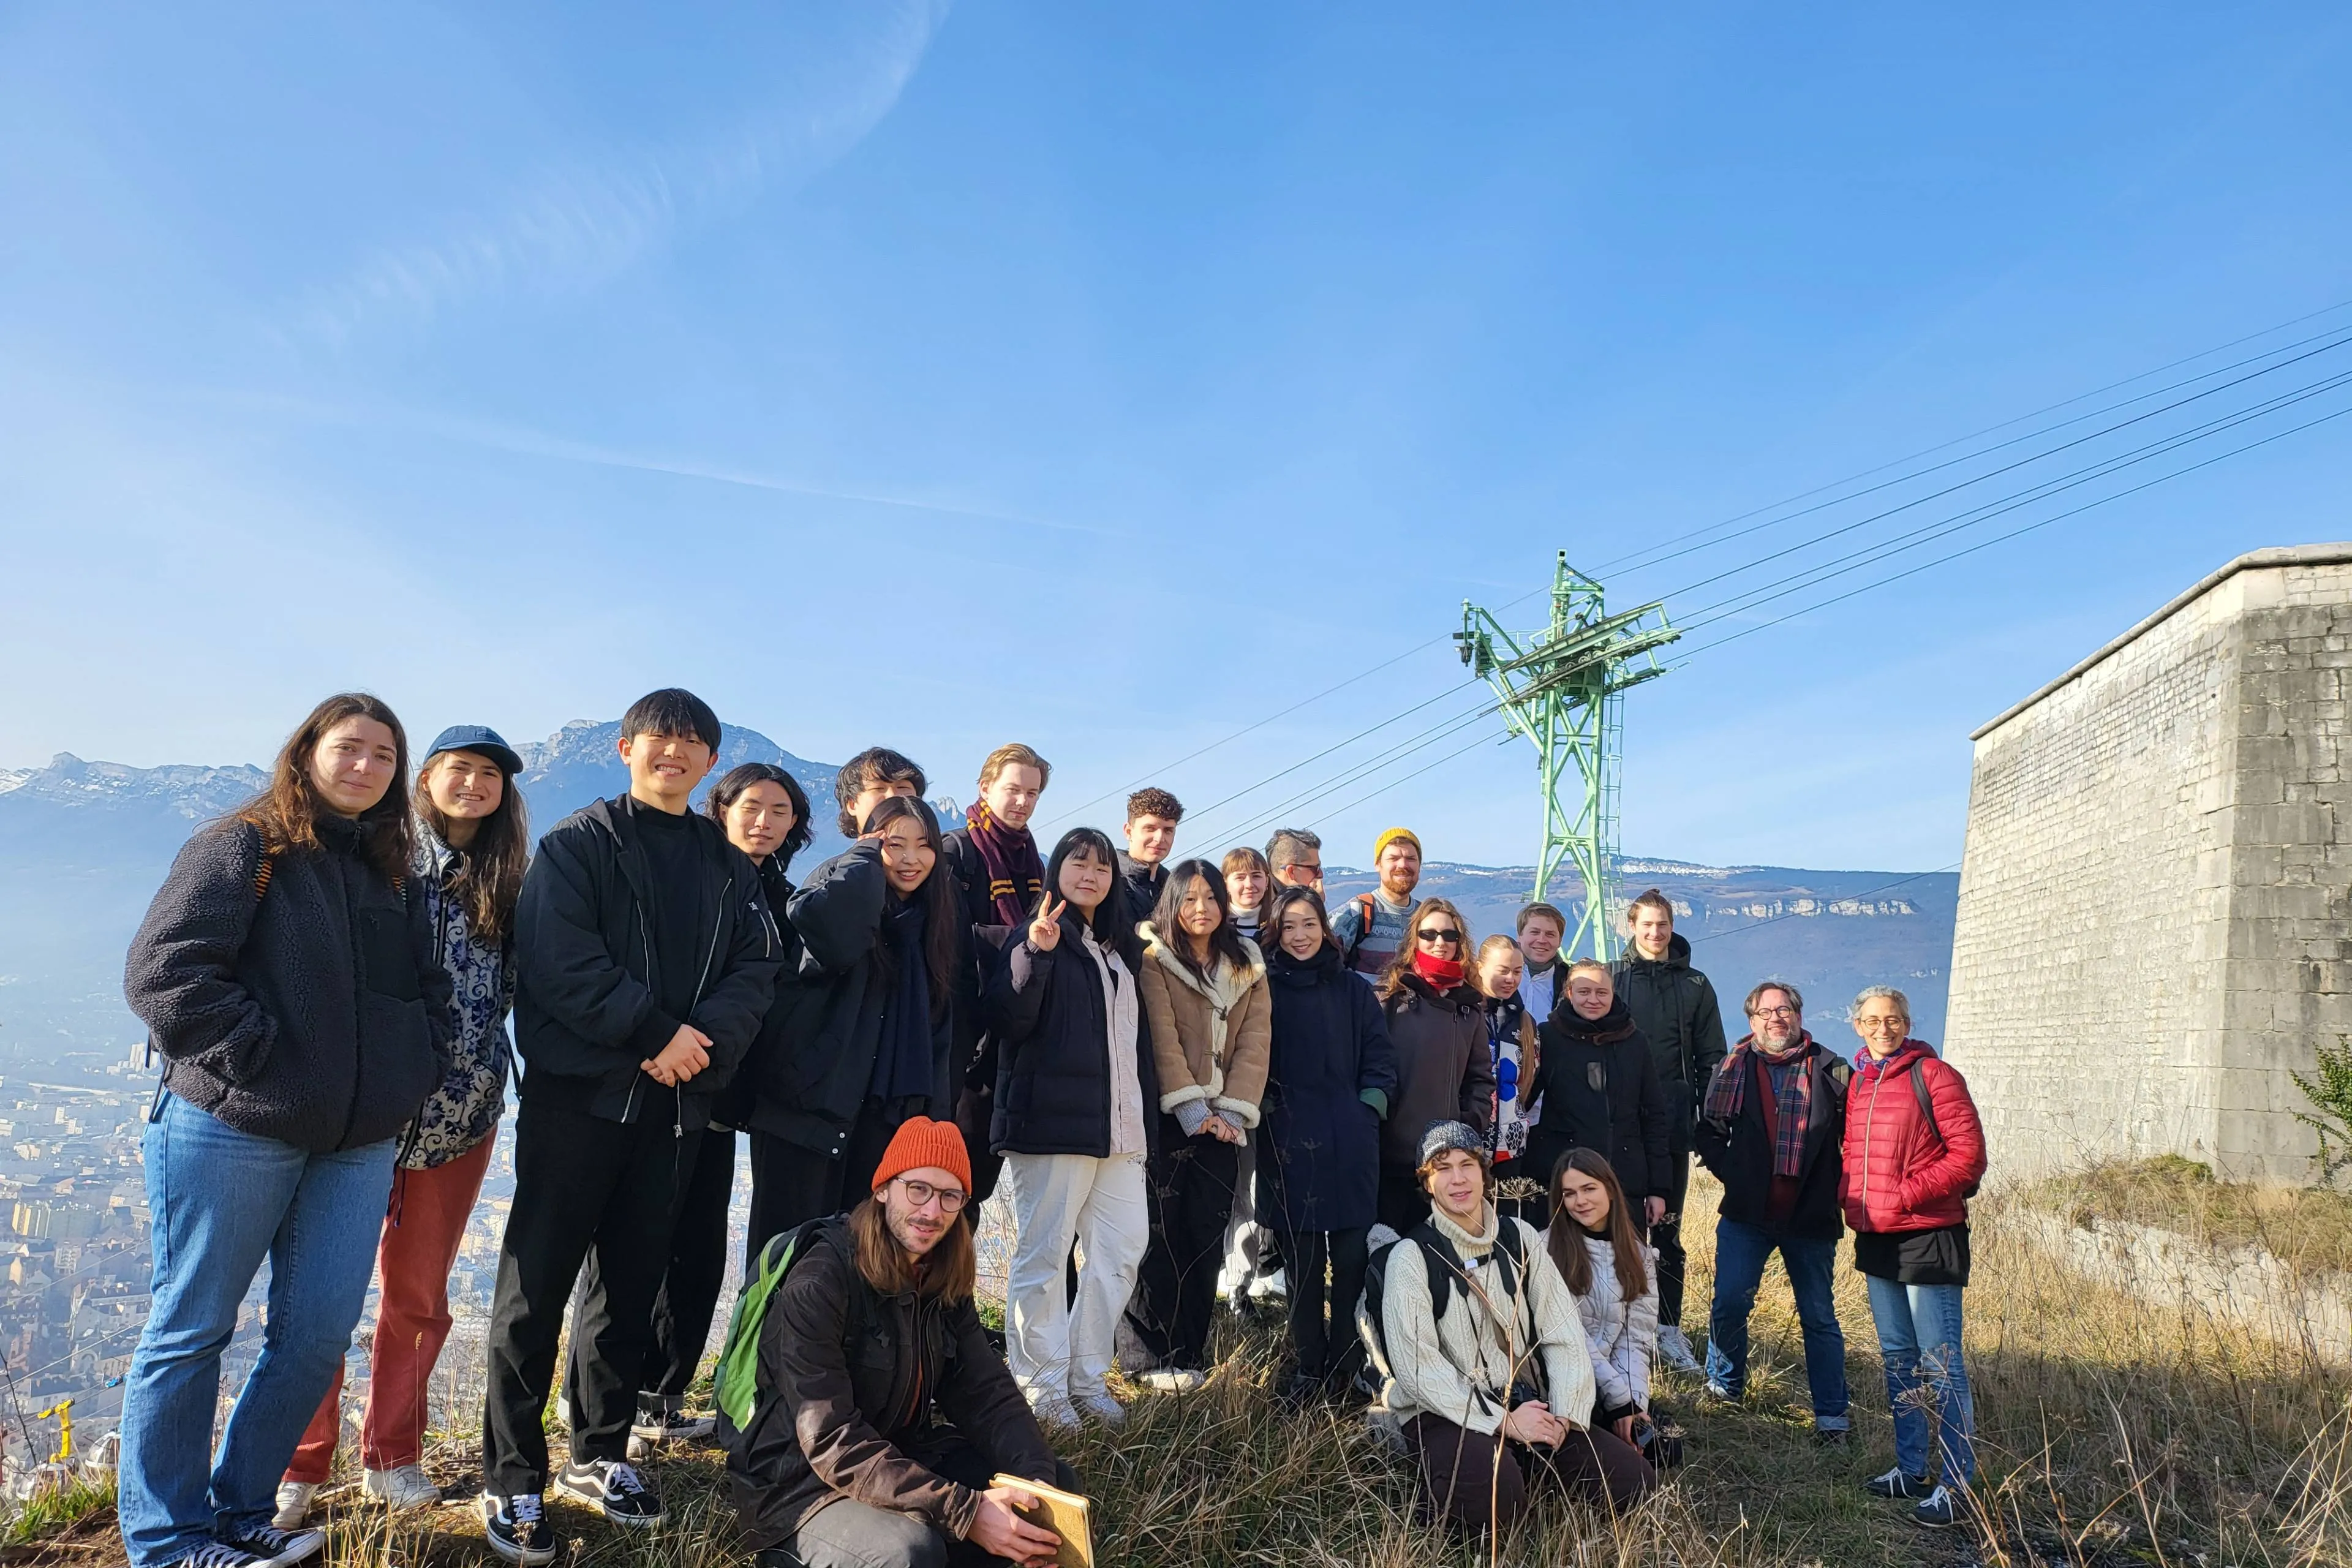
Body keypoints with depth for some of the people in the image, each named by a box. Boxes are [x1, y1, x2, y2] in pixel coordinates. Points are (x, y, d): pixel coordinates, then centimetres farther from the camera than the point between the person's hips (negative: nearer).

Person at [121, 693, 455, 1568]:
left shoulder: (394, 876, 16)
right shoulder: (243, 847, -4)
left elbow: (430, 991, 23)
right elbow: (162, 971, -13)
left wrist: (417, 1070, 7)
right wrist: (256, 1057, -15)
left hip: (359, 1144, 6)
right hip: (232, 1133, -6)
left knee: (319, 1334, 6)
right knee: (192, 1331, 6)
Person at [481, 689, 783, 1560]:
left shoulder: (728, 866, 13)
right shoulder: (578, 843, -1)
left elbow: (757, 968, 5)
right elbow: (559, 958, -13)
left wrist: (705, 1039, -13)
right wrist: (656, 1030, -17)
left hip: (677, 1099, 4)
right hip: (578, 1091, -4)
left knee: (634, 1280, 12)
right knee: (538, 1280, 0)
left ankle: (599, 1455, 26)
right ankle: (512, 1479, 10)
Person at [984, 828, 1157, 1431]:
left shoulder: (1120, 948, 21)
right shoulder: (1036, 937, -1)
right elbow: (1007, 1019, -15)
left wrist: (1148, 1109, 19)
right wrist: (1034, 953, -29)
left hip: (1119, 1127, 7)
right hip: (1053, 1122, -7)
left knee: (1122, 1250, 7)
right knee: (1043, 1254, -3)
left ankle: (1086, 1377, 19)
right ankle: (1040, 1388, 6)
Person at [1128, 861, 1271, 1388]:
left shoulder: (1248, 966, 12)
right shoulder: (1155, 960, -2)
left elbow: (1254, 1042, 4)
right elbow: (1162, 1039, -9)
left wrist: (1233, 1110, -8)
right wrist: (1192, 1110, -15)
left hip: (1223, 1121, 4)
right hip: (1169, 1119, -4)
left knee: (1207, 1237, 5)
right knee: (1164, 1237, -5)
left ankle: (1192, 1356, 13)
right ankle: (1164, 1359, 3)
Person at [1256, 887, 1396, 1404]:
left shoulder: (1354, 990, 9)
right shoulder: (1265, 988, 4)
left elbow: (1380, 1057, 9)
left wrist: (1368, 1109, -2)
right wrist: (1265, 1106, -6)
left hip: (1349, 1143, 1)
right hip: (1288, 1143, -1)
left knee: (1351, 1254, 0)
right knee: (1300, 1259, 2)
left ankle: (1345, 1363, 14)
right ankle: (1307, 1366, 12)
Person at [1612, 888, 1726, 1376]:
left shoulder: (1695, 985, 7)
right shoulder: (1611, 980, 4)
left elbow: (1711, 1059, 8)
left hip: (1673, 1126, 1)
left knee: (1667, 1227, 7)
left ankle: (1668, 1327, 14)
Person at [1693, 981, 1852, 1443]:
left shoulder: (1830, 1070, 0)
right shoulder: (1735, 1069, 4)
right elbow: (1709, 1132, 10)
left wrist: (1837, 1186, -3)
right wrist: (1732, 1173, -1)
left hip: (1811, 1216, -1)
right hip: (1747, 1214, 1)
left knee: (1819, 1316, 7)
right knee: (1730, 1302, -5)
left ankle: (1832, 1414, 18)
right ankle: (1725, 1386, 19)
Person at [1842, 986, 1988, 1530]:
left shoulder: (1933, 1075, -9)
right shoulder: (1860, 1083, 13)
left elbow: (1968, 1154, -13)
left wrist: (1907, 1194, -16)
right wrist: (1850, 1196, 5)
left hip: (1927, 1235, -8)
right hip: (1876, 1239, 8)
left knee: (1940, 1362, -3)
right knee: (1897, 1356, 15)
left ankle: (1957, 1483, 4)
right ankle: (1912, 1468, 25)